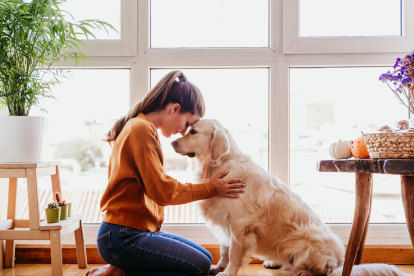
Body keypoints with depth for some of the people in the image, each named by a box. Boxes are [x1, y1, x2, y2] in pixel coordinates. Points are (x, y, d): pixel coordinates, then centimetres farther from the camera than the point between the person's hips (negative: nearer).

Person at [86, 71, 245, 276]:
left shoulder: (140, 127, 16)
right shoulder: (142, 129, -15)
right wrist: (210, 188, -7)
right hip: (124, 237, -10)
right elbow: (161, 191, -18)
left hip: (138, 230, 10)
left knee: (205, 258, 9)